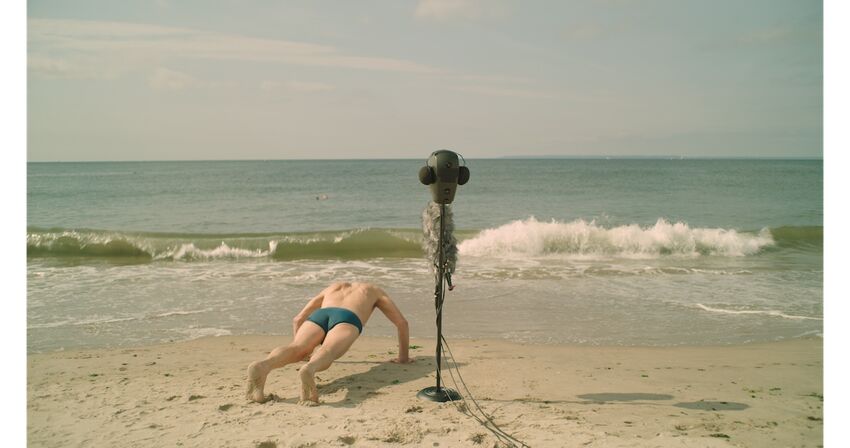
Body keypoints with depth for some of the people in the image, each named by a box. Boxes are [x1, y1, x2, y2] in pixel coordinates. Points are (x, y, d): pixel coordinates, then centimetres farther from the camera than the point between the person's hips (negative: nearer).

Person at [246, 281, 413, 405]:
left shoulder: (332, 288, 48)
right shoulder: (376, 291, 44)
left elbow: (297, 320, 46)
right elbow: (402, 323, 42)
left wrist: (300, 351, 56)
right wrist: (403, 357, 53)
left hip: (318, 316, 3)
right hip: (346, 319, -2)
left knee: (295, 351, -24)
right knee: (326, 355, -31)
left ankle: (263, 365, -58)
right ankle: (309, 370, -67)